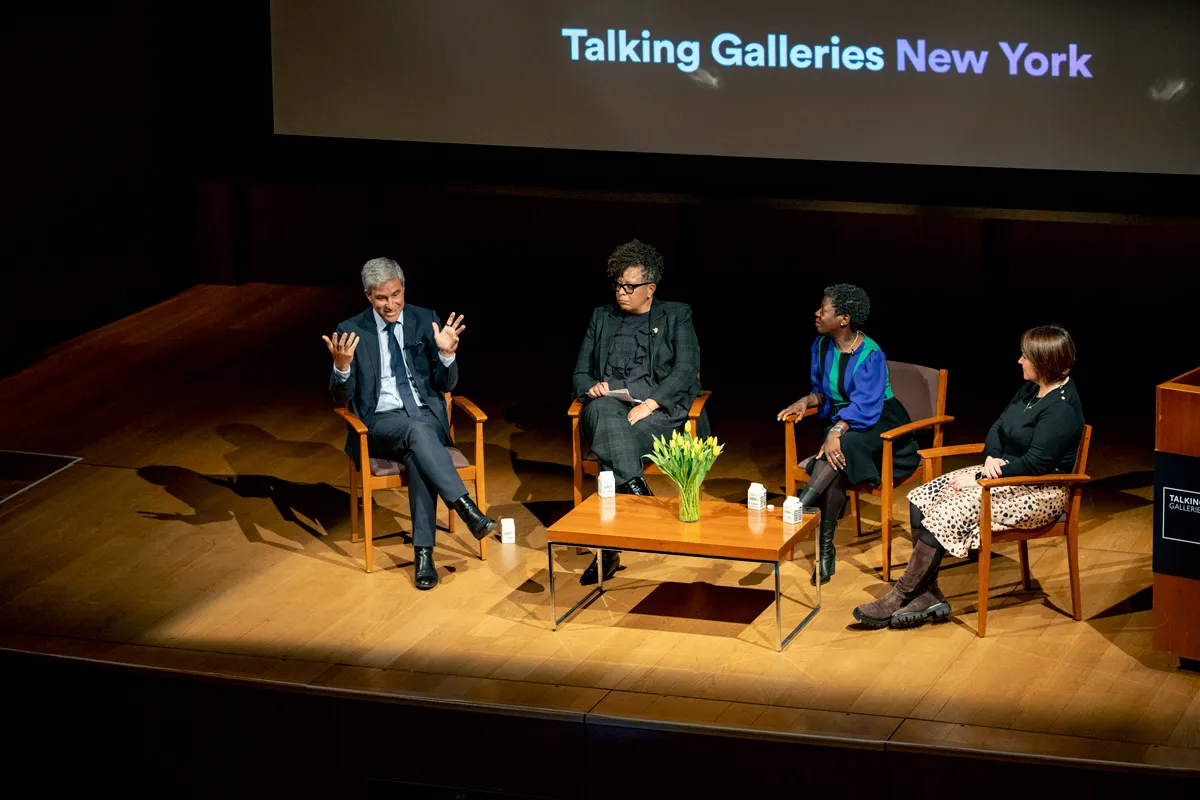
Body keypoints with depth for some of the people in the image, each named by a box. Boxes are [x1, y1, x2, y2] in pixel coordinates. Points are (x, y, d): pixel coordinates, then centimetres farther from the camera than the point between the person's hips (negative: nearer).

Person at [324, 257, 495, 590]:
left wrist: (446, 353, -15)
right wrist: (342, 367, -21)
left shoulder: (424, 321, 6)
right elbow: (342, 397, 0)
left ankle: (423, 552, -36)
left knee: (418, 454, -35)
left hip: (426, 415, 1)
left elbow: (445, 385, 6)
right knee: (416, 431, -37)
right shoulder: (352, 331, 2)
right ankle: (467, 508, -43)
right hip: (380, 423, -1)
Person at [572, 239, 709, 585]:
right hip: (609, 407, 2)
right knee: (602, 409, -38)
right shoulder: (602, 317, 25)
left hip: (656, 413, -2)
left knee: (631, 434, -37)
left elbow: (686, 371, 1)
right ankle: (636, 492, -50)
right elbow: (580, 373, 24)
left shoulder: (676, 316, 15)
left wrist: (649, 404, -15)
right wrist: (591, 387, -3)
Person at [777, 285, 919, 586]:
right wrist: (807, 400, -8)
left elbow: (864, 407, -26)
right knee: (833, 467, -27)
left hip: (879, 424, -5)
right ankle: (825, 552, -30)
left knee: (839, 450, -38)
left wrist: (837, 432, -40)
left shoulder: (870, 355, -19)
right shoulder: (822, 346, 3)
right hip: (841, 423, 5)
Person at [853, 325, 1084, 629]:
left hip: (1039, 493, -10)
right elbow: (998, 427, 15)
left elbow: (1036, 463, -24)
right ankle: (928, 596, -10)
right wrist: (991, 457, -7)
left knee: (947, 515, -25)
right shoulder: (1031, 389, 8)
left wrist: (980, 478, -20)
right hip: (1003, 471, 10)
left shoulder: (1061, 408, -21)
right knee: (921, 499, -7)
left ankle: (899, 599, -14)